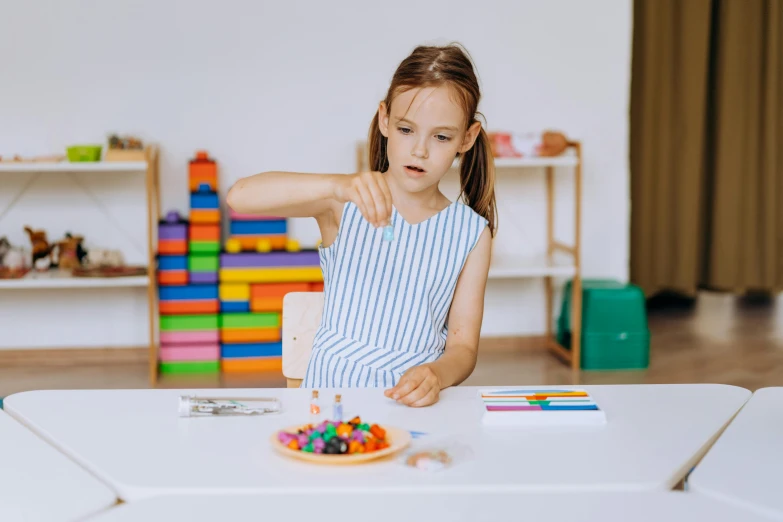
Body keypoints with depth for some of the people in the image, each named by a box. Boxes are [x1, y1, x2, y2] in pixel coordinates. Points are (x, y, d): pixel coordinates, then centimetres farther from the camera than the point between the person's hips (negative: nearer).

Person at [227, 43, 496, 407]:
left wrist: (435, 376, -21)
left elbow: (463, 346, 2)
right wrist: (335, 185, -34)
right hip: (330, 389, -2)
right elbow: (240, 196, -18)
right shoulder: (346, 203, -2)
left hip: (412, 404, 3)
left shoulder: (471, 234, 4)